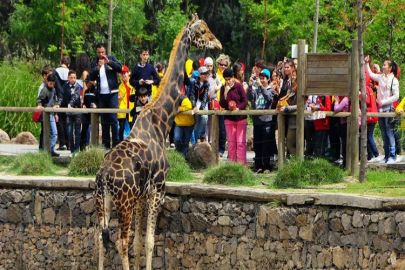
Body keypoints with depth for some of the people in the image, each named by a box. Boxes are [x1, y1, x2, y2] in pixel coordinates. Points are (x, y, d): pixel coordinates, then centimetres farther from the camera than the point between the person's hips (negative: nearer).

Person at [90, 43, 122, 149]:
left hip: (112, 93, -3)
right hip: (101, 94, 3)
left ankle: (115, 142, -6)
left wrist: (109, 62, -21)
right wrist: (98, 68, -16)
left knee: (113, 118, -7)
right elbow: (92, 77, -1)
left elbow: (120, 68, -10)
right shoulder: (94, 63, 10)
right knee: (104, 120, 7)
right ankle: (105, 143, 10)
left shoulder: (111, 59, 4)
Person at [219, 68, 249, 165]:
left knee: (240, 142, -5)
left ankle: (241, 163, -5)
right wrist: (225, 93, -15)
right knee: (231, 142, 4)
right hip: (229, 118, 3)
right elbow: (222, 104, -2)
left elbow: (245, 101, -7)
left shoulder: (238, 86, -6)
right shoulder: (223, 88, 3)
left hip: (241, 117, -3)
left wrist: (238, 108, -23)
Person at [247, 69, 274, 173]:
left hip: (266, 120, -4)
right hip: (256, 120, 4)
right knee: (257, 145, 6)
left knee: (266, 145, -5)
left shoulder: (270, 90, 5)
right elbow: (249, 97, -3)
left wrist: (261, 86, -21)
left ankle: (266, 167, -2)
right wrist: (250, 86, -16)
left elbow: (268, 98, -16)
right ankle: (258, 166, 11)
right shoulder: (256, 90, 14)